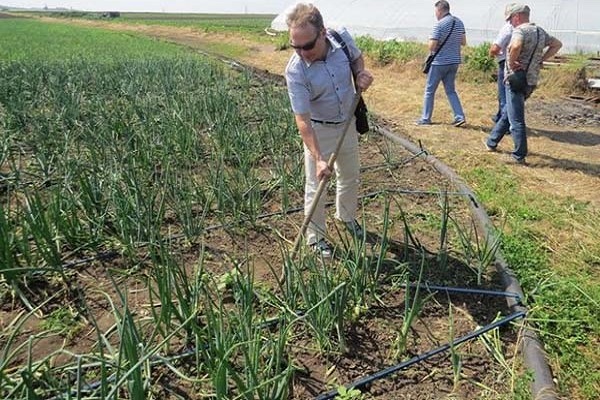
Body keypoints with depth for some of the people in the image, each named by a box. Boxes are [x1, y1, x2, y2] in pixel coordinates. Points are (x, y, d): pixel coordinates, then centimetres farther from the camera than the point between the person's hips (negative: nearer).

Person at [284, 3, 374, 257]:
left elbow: (356, 57, 8)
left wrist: (361, 73, -14)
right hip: (318, 130, -5)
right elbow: (302, 119, -29)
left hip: (348, 124, 5)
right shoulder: (295, 71, -30)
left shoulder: (342, 38, -18)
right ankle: (315, 237, 23)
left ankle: (347, 216, 49)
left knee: (350, 177, 22)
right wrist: (318, 158, -33)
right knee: (316, 187, 1)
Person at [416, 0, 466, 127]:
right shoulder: (459, 22, 7)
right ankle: (460, 116, 4)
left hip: (440, 62, -6)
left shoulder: (440, 24, -15)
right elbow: (463, 42, 14)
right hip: (454, 62, 6)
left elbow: (432, 46, -17)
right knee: (451, 90, 15)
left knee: (429, 90, 6)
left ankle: (425, 119, 11)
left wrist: (431, 40, 3)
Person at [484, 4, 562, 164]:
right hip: (531, 81, 9)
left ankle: (519, 156, 4)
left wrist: (511, 62, -20)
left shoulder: (520, 30, -14)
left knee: (516, 120, -2)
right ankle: (491, 143, 33)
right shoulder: (540, 32, 13)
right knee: (507, 112, 21)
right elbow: (557, 44, 24)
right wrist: (540, 60, 15)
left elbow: (516, 45, -36)